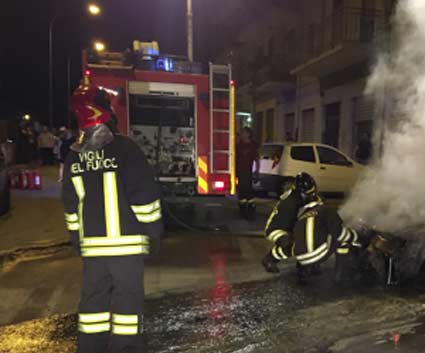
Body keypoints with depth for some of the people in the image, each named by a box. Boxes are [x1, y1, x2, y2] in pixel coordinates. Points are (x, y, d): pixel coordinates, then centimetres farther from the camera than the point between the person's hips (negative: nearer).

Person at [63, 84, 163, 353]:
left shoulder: (74, 156, 5)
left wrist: (77, 240, 19)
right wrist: (154, 231, -2)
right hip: (127, 242, -5)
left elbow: (71, 206, 11)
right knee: (127, 298, 4)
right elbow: (145, 196, -12)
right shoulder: (124, 148, -11)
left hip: (91, 245, 5)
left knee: (93, 299, 15)